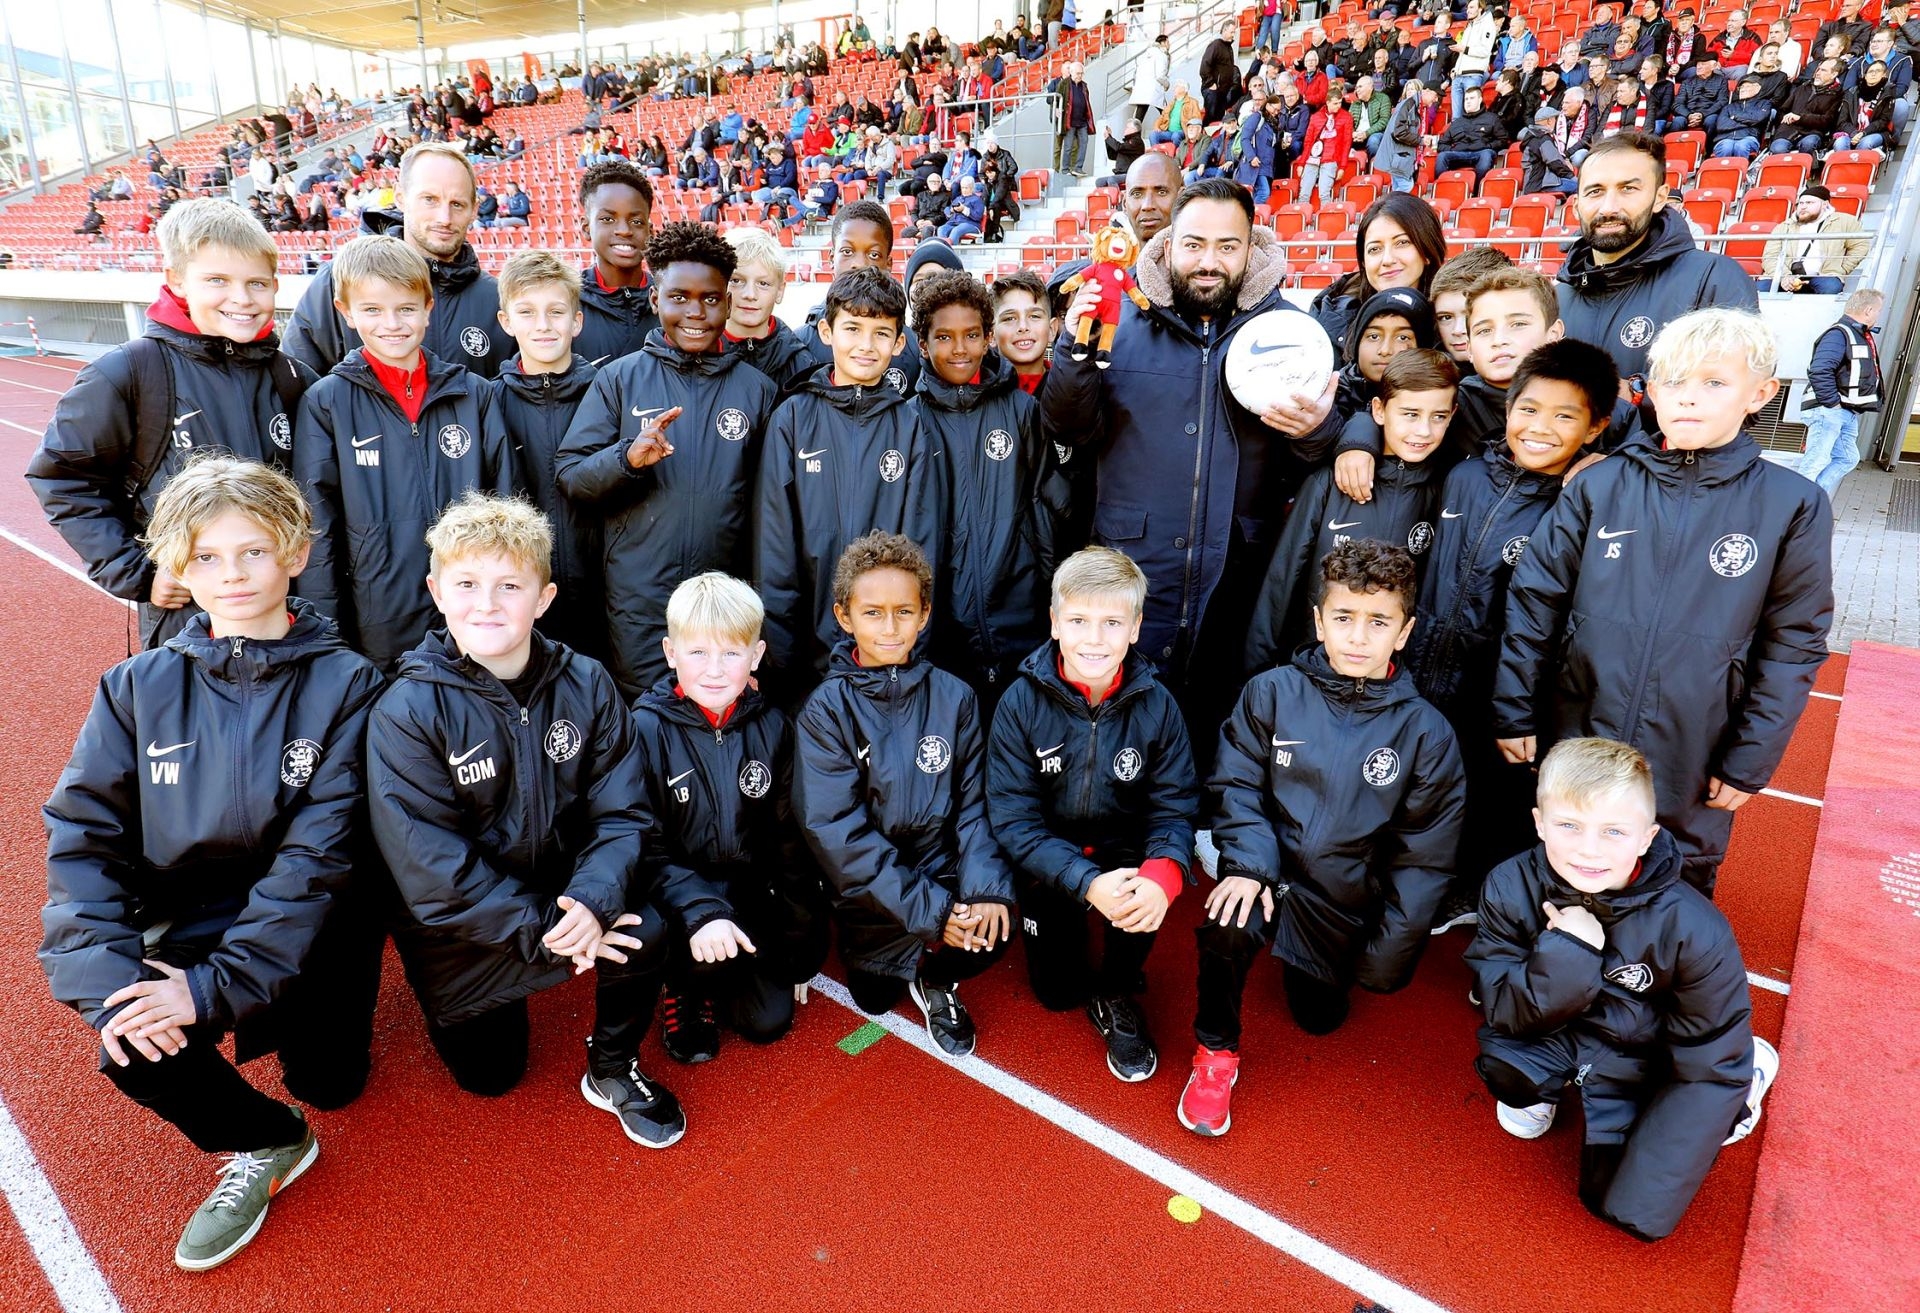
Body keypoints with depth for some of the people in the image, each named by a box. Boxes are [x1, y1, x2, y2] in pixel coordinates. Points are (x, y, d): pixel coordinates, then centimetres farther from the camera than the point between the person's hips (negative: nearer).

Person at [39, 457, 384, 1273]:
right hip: (186, 921, 2)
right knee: (137, 1053, -23)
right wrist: (107, 974, -20)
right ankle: (264, 1144, 9)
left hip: (309, 929, -1)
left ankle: (285, 1017, 38)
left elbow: (318, 854, -19)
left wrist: (217, 985, -24)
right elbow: (83, 835, -7)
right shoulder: (140, 687, -4)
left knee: (329, 1083, 1)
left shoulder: (343, 685, -14)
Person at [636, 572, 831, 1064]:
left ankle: (714, 984, 29)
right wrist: (699, 912, -32)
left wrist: (799, 955, 6)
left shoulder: (772, 727, -4)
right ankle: (682, 987, 4)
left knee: (770, 1021, -2)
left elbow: (790, 840, 3)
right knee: (712, 955, -31)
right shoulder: (646, 728, -14)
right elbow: (643, 846, -16)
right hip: (673, 895, -3)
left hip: (749, 891, 4)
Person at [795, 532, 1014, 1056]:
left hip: (945, 870, 1)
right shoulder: (825, 712, -11)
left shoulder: (954, 697, -4)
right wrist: (925, 908, -23)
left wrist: (986, 887, -21)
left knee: (993, 927, -25)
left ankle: (934, 979, 8)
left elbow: (975, 803, -4)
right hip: (872, 891, 0)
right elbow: (836, 830, -16)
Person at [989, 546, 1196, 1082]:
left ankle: (1115, 995, -1)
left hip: (1124, 849, 0)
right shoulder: (1021, 703, -20)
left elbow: (1175, 807, -12)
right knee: (1054, 991, 6)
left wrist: (1162, 873, -35)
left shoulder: (1155, 704, -15)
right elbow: (1013, 817, -19)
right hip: (1049, 858, 0)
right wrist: (1086, 882, -34)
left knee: (1146, 896, -32)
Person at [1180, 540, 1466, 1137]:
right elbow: (1238, 783, -7)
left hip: (1346, 896, 2)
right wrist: (1248, 863, -22)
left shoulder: (1425, 730, -10)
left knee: (1319, 1017, 14)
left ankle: (1309, 962, 48)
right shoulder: (1271, 691, -12)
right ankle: (1215, 1052, -6)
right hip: (1270, 866, -2)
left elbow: (1424, 850, -4)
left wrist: (1392, 945, -4)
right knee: (1227, 927, -32)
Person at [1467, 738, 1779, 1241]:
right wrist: (1565, 954, -34)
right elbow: (1502, 1013, -20)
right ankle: (1543, 1090, 9)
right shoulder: (1511, 887, -21)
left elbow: (1710, 1058, -12)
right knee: (1500, 1059, -31)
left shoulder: (1691, 927, -24)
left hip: (1646, 1062, 0)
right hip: (1558, 1040, 0)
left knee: (1633, 1211, -7)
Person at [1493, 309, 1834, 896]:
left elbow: (1793, 645, -3)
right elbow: (1533, 599, -2)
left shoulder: (1793, 505, -6)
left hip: (1693, 767, 0)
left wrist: (1750, 761, -5)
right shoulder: (1601, 485, -5)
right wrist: (1514, 712, -2)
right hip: (1576, 740, 1)